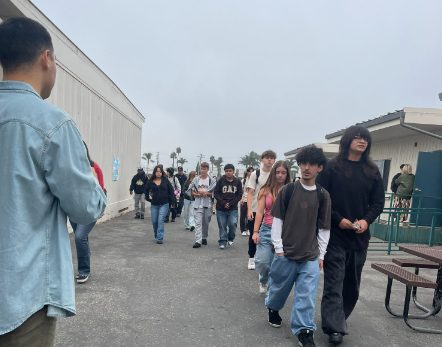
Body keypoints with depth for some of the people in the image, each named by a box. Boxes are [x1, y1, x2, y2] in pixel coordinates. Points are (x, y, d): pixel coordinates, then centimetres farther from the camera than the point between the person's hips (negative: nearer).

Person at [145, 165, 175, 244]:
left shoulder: (166, 181, -1)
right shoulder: (150, 182, 1)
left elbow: (171, 191, 3)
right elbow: (146, 191, 16)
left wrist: (172, 201, -2)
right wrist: (148, 198, 8)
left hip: (164, 204, -2)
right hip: (154, 205, 2)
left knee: (161, 221, -11)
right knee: (154, 222, 9)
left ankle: (160, 238, -8)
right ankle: (156, 236, 32)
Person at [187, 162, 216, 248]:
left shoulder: (212, 180, 1)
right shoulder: (196, 179, 5)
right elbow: (191, 191, 5)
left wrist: (206, 193, -13)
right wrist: (198, 194, -12)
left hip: (208, 204, 0)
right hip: (198, 204, 0)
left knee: (206, 222, 12)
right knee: (198, 222, -7)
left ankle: (204, 238, 31)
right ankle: (198, 241, -10)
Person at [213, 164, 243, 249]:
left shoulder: (237, 181, 3)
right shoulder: (221, 180, -1)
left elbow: (239, 195, 2)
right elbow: (216, 193, -2)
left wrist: (231, 203, -9)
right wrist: (223, 203, -12)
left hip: (233, 208, 0)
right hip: (221, 208, 0)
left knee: (233, 224, -10)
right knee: (222, 226, 3)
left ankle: (230, 238, 17)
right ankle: (222, 241, 18)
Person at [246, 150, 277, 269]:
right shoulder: (255, 174, -3)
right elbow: (250, 193, -5)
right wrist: (249, 209, -14)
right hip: (255, 210, -2)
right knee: (253, 235, 8)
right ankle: (251, 259, 23)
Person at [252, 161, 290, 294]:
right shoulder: (266, 190, 3)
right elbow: (259, 212, 1)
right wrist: (255, 231, -4)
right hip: (267, 229, 1)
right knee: (261, 262, -4)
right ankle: (263, 280, 30)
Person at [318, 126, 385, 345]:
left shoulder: (372, 171, 8)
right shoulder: (332, 167, -3)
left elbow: (378, 202, 9)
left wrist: (366, 220, -9)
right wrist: (338, 219, -15)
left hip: (360, 235, 5)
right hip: (335, 234, -4)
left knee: (352, 282, 14)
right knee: (334, 281, -4)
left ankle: (337, 318, 31)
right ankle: (335, 327, 2)